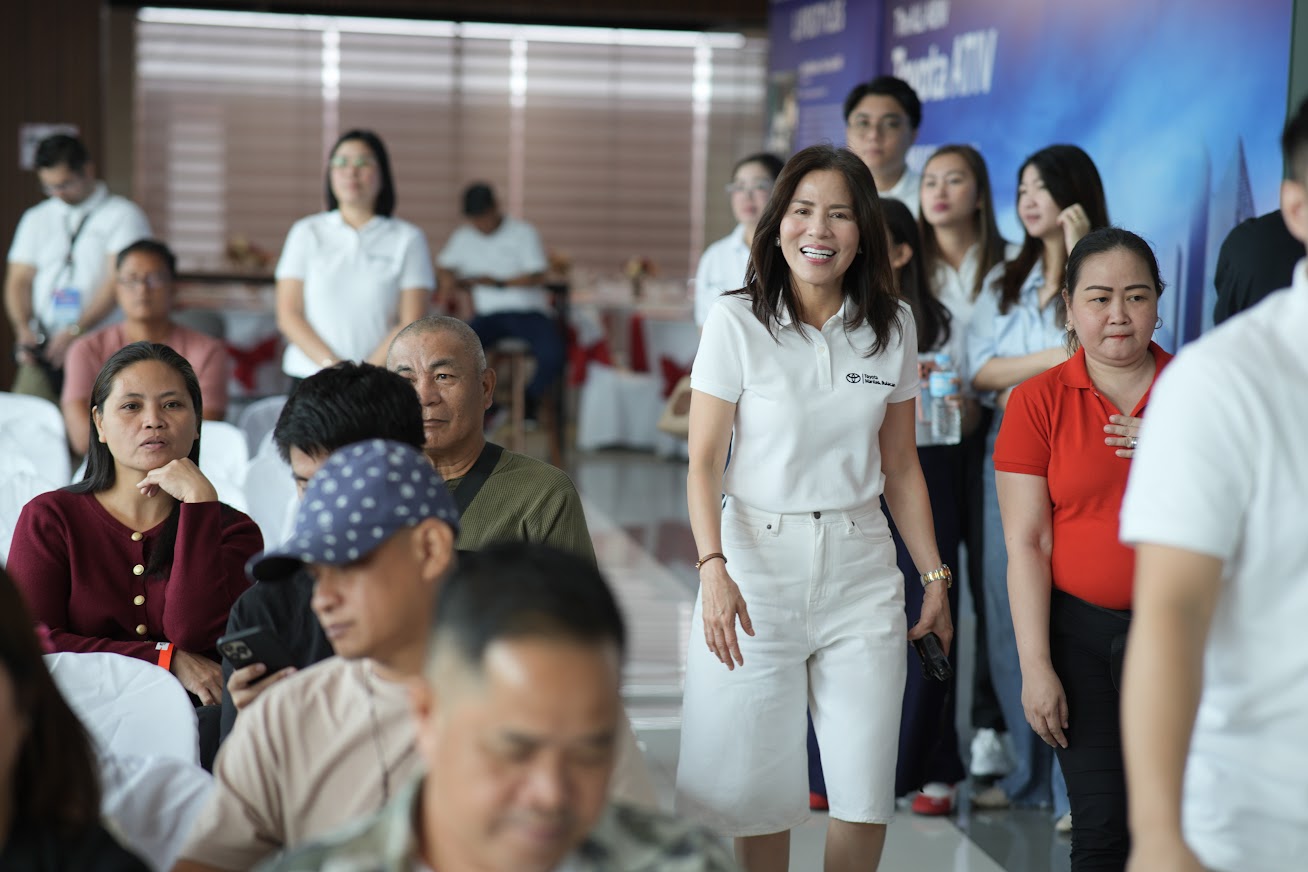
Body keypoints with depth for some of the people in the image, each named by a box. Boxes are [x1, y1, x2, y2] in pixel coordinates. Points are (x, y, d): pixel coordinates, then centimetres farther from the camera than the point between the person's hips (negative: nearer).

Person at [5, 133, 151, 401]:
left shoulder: (124, 215, 3)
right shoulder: (36, 219, 20)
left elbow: (118, 281, -7)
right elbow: (19, 280, 16)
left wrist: (75, 331, -16)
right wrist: (23, 327, -4)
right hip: (43, 348, 4)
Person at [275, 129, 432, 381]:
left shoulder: (408, 239, 8)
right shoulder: (306, 232, 13)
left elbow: (412, 325, 1)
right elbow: (288, 315, 6)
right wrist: (331, 364, -8)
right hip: (309, 378, 1)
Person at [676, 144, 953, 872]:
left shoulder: (893, 326, 6)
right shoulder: (737, 323, -5)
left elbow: (901, 467, 12)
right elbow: (704, 461, -6)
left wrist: (935, 575, 10)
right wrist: (713, 568, -19)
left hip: (861, 566, 3)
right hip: (758, 560, -2)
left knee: (866, 791, 2)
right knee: (758, 789, 3)